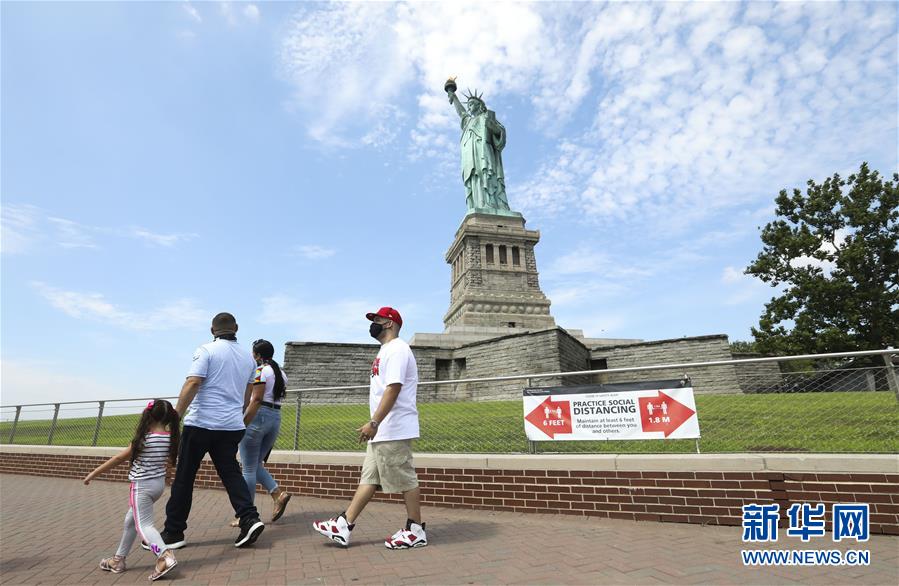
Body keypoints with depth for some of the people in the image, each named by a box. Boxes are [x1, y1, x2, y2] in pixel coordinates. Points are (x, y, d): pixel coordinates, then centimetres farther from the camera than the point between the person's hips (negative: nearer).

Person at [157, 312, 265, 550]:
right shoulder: (248, 357, 11)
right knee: (230, 473, 10)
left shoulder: (207, 350, -6)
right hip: (232, 426, 5)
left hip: (201, 423, -5)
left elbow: (192, 383, -17)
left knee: (184, 477, 9)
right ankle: (249, 519, -4)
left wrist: (176, 415, -15)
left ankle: (173, 533, 17)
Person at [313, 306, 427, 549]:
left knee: (404, 479, 0)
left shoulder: (396, 349, -14)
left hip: (394, 430, -11)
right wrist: (375, 425, 21)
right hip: (382, 431, 11)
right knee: (369, 477, 12)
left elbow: (394, 389, -24)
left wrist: (374, 422, -26)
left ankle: (416, 531, 13)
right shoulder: (386, 351, 19)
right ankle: (343, 526, 19)